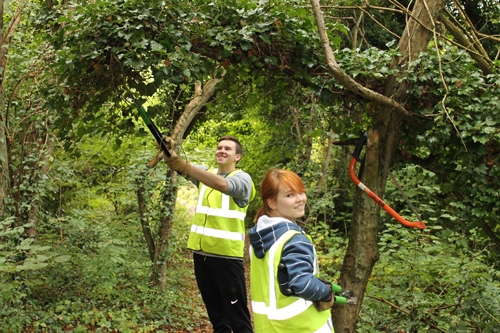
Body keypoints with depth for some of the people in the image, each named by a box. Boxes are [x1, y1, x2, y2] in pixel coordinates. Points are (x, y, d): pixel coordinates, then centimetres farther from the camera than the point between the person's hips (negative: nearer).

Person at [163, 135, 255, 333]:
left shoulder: (242, 178, -7)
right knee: (216, 315, 18)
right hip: (201, 253, 6)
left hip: (226, 255, -6)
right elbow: (182, 167, -6)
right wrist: (169, 153, -30)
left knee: (237, 317, 0)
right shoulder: (205, 174, 12)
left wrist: (185, 167, -41)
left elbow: (223, 185, -29)